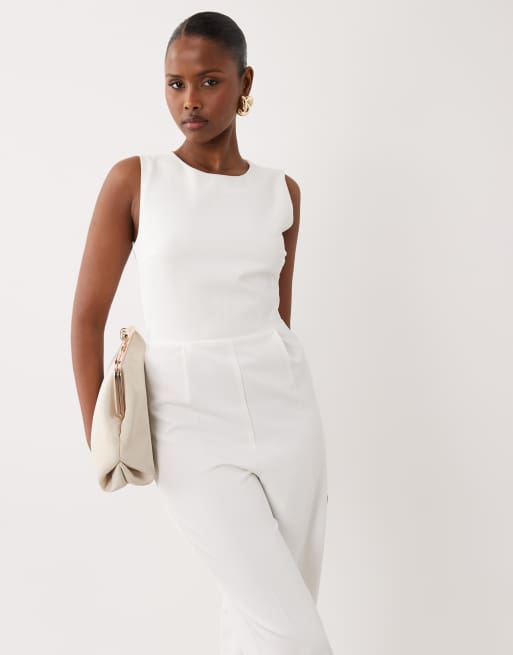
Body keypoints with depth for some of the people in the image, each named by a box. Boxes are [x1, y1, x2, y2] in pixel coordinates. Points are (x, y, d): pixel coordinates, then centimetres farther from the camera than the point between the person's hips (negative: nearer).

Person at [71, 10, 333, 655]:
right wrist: (97, 434, -4)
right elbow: (88, 315, 0)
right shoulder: (133, 179, -2)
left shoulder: (281, 191, 7)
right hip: (191, 420, -3)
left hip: (284, 408, 4)